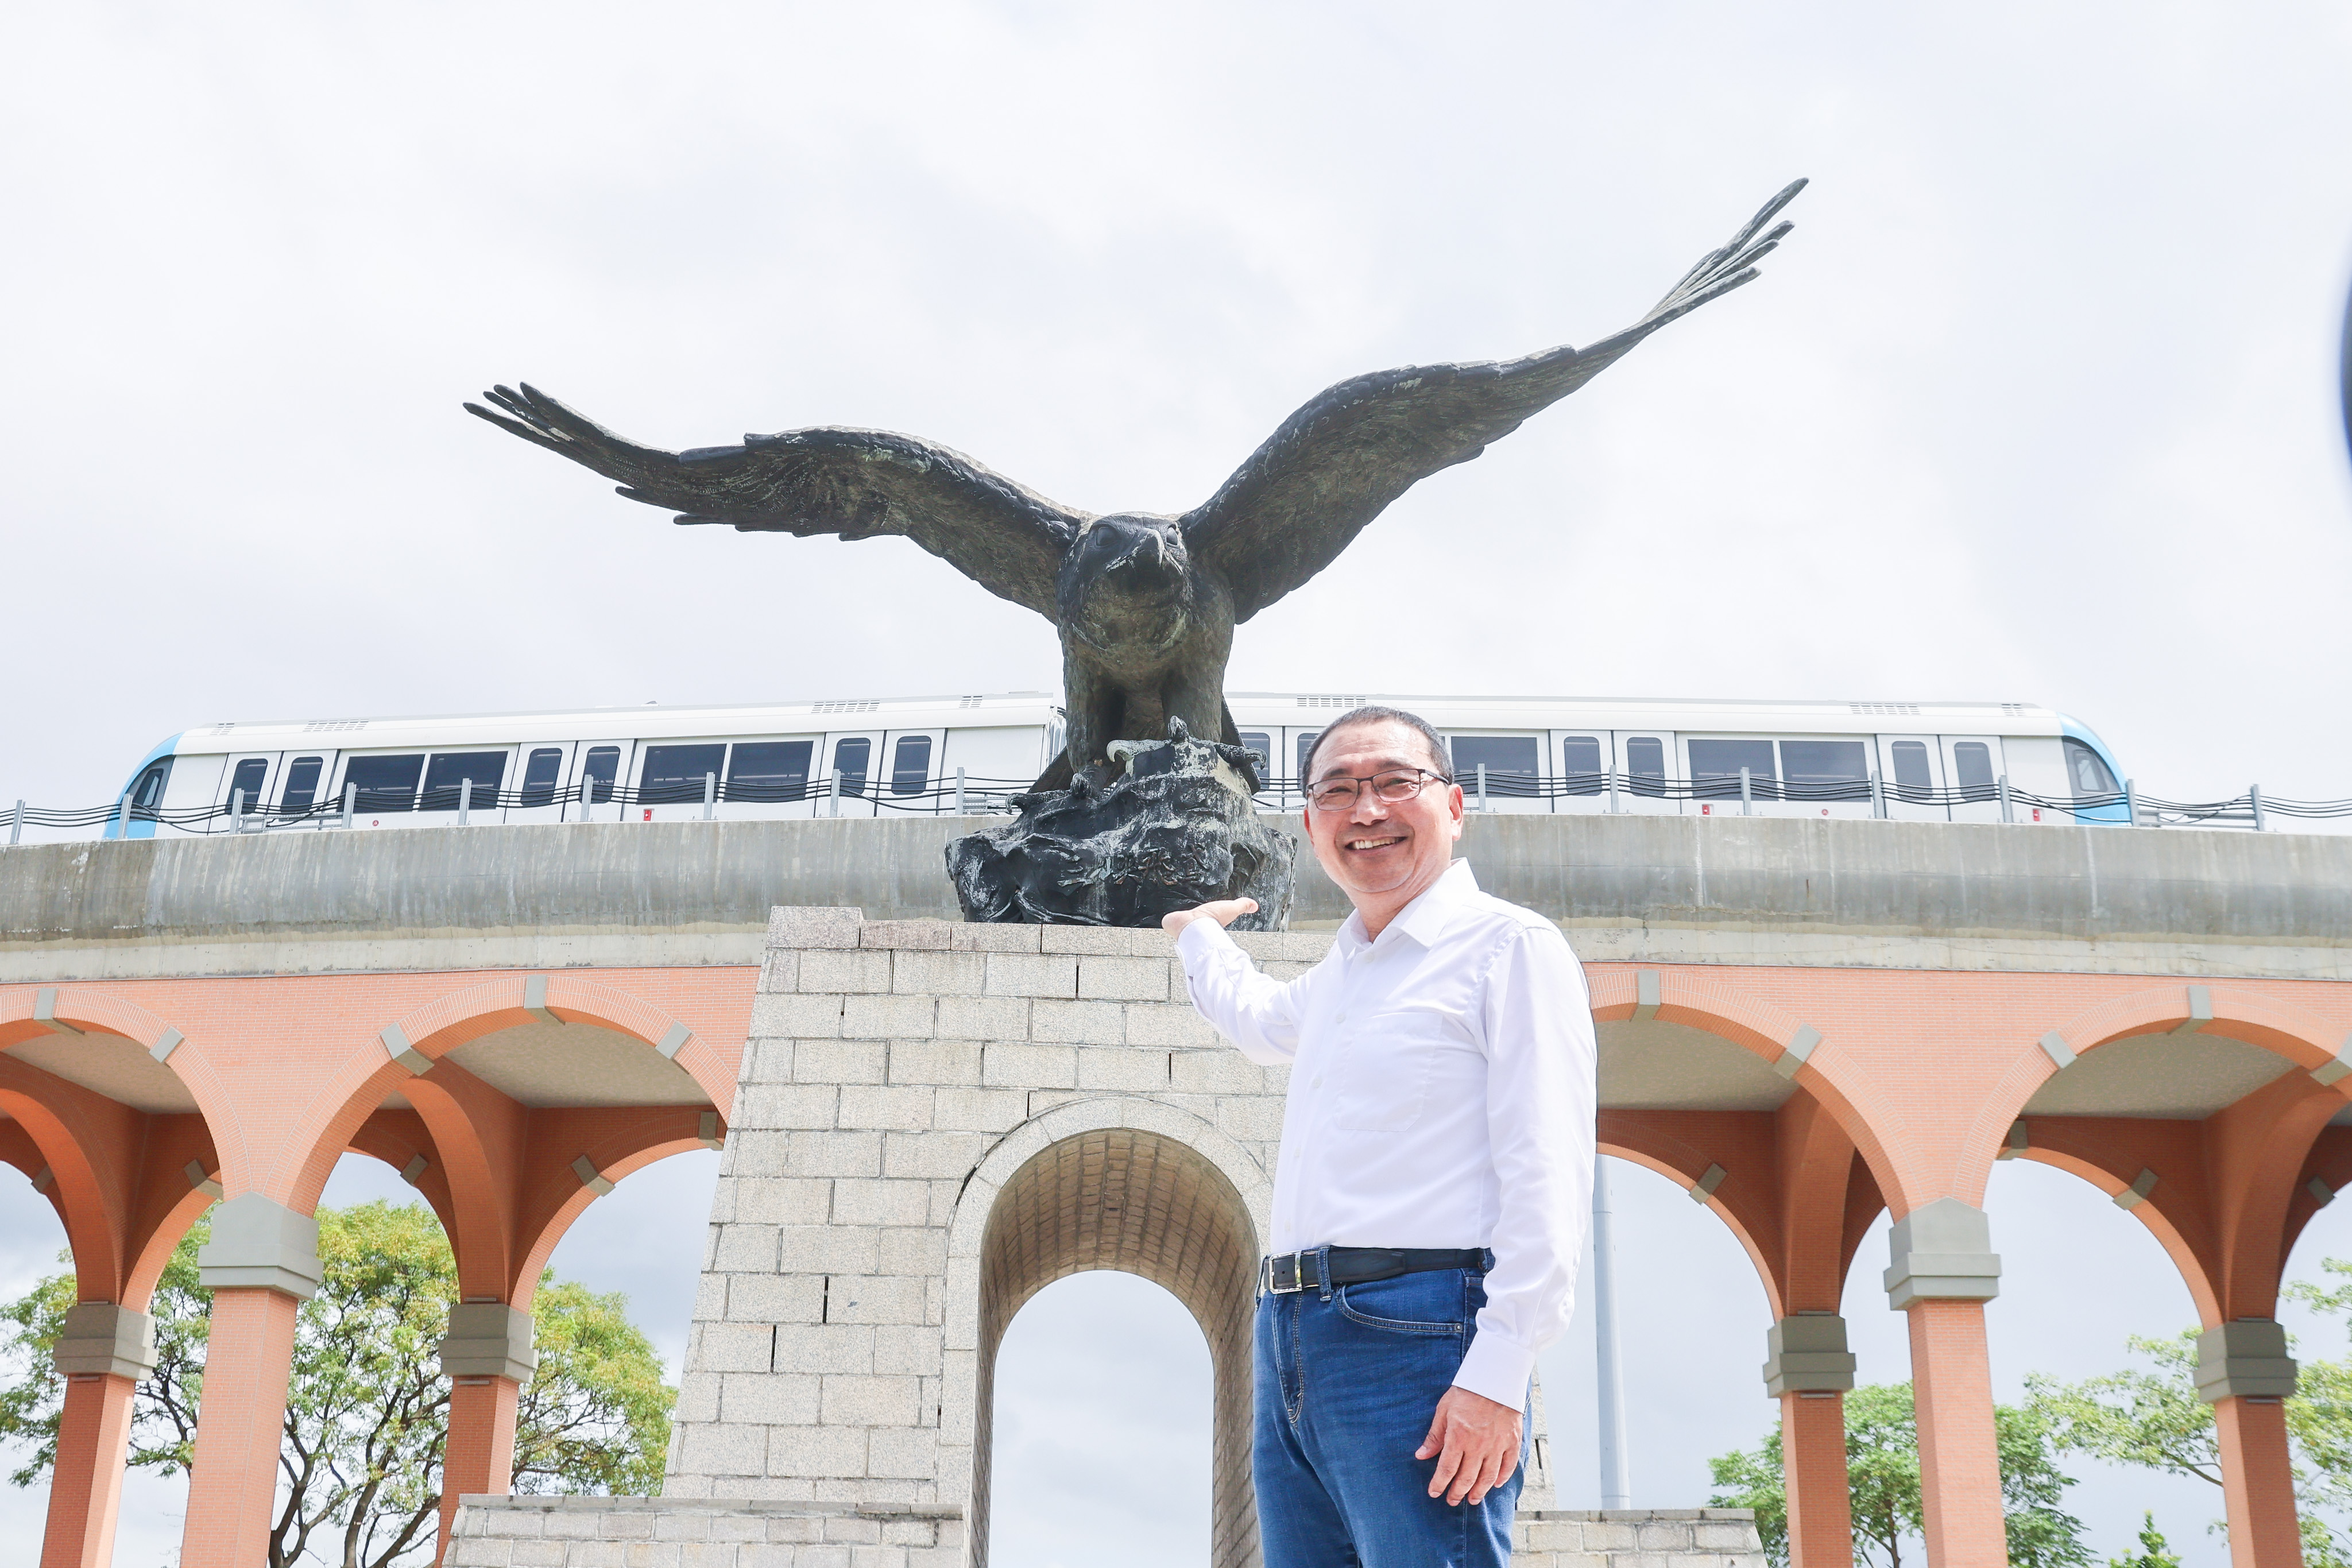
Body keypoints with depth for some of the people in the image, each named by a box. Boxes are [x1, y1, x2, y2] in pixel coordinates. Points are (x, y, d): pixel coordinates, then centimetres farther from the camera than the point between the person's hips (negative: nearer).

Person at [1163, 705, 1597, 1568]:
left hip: (1415, 1335, -8)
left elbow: (1547, 1177, -13)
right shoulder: (1341, 970, 22)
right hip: (1291, 1335, 8)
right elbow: (1263, 1023, 47)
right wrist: (1199, 934, 61)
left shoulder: (1510, 945, -3)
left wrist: (1498, 1373, -21)